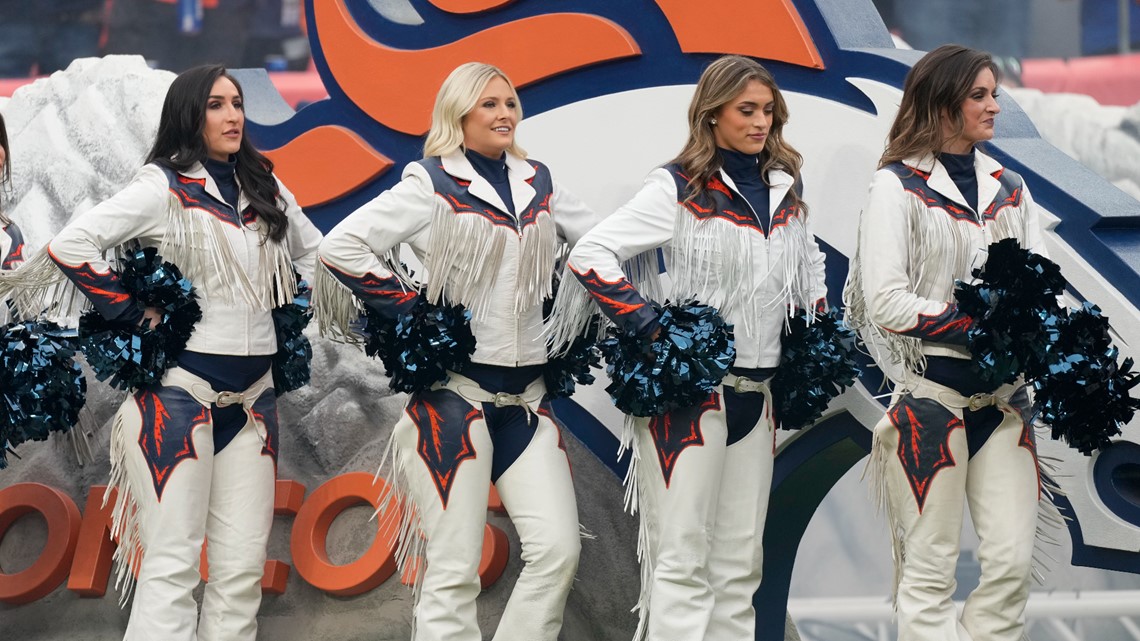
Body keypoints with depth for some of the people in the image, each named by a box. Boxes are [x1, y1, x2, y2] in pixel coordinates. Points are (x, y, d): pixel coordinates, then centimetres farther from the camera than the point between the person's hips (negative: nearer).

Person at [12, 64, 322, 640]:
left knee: (244, 564, 2)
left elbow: (314, 252, 27)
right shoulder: (163, 187, -6)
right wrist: (132, 313, -11)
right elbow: (70, 246, -14)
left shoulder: (266, 190, 12)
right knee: (173, 562, -9)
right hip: (181, 389, -6)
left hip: (254, 393, 6)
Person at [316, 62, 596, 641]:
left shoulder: (538, 183, 12)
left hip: (528, 396, 5)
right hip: (455, 391, -5)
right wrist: (408, 307, -8)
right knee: (454, 569, -5)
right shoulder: (432, 184, -4)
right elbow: (341, 246, -9)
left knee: (557, 549, -6)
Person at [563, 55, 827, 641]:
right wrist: (650, 328, -17)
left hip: (756, 392, 6)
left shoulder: (785, 189, 11)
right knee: (682, 558, -7)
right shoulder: (680, 188, -8)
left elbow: (808, 263, 30)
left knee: (740, 562, 9)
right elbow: (589, 255, -13)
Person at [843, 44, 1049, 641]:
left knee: (1013, 561, 0)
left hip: (1003, 396, 5)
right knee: (930, 572, -1)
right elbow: (886, 304, -14)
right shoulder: (898, 186, -5)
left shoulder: (1009, 188, 12)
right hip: (931, 396, -5)